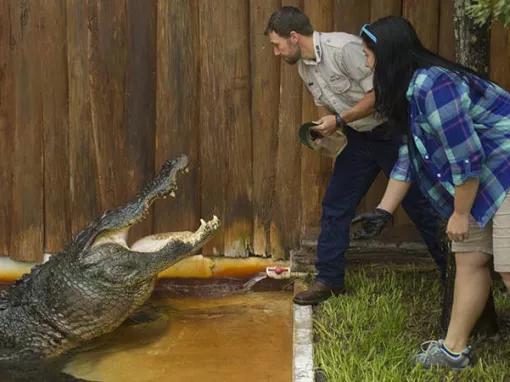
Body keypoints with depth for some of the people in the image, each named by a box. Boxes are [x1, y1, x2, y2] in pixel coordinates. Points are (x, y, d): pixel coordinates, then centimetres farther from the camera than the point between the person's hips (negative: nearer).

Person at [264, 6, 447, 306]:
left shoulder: (344, 48, -25)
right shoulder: (304, 66, 3)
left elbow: (380, 92, -25)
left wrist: (339, 120, -25)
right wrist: (322, 131, -3)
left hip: (391, 132, -8)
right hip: (359, 137, 8)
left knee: (421, 205, 0)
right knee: (335, 205, 4)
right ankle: (329, 281, 13)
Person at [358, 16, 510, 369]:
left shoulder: (431, 85, -23)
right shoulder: (411, 89, 9)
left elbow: (466, 157, -24)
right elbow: (409, 156, 16)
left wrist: (460, 213, -13)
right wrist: (383, 211, 17)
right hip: (481, 180, 10)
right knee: (469, 260, 11)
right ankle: (454, 350, 19)